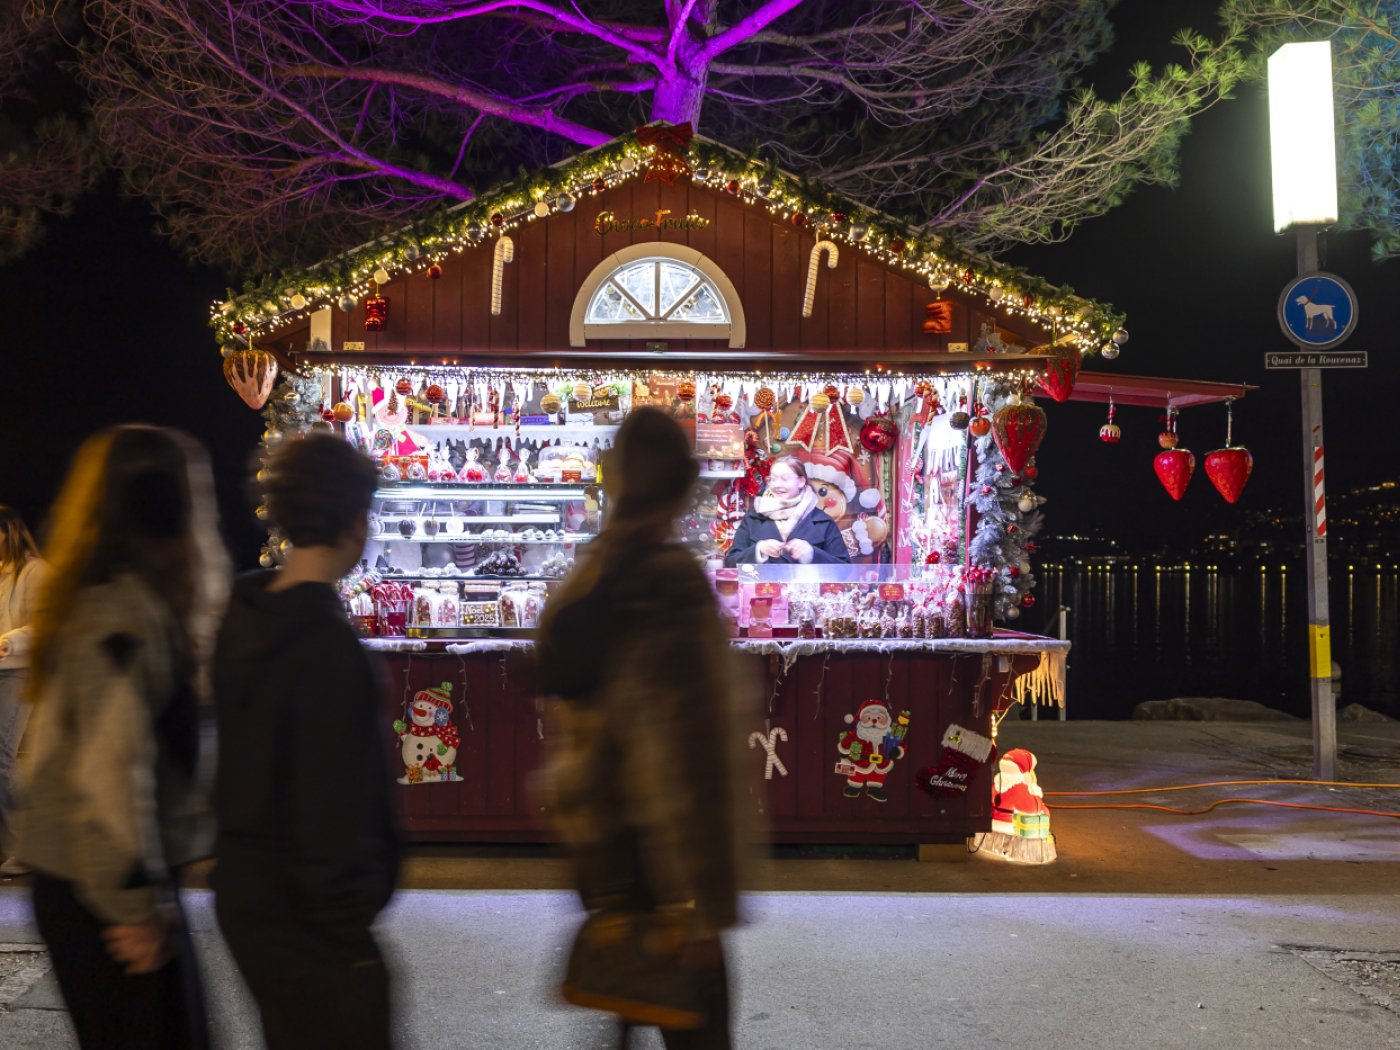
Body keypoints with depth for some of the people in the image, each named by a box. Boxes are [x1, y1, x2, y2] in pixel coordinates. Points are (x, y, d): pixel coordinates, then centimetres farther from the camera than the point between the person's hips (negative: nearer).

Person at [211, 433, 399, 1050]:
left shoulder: (244, 617, 3)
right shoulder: (330, 646, -24)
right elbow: (329, 816, -24)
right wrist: (350, 939, -16)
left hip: (243, 889, 9)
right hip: (299, 913, -9)